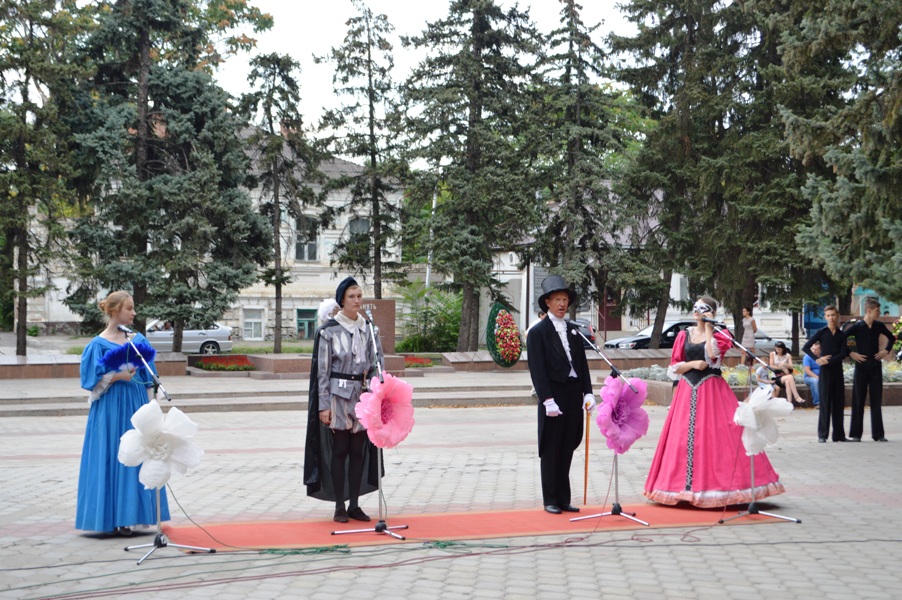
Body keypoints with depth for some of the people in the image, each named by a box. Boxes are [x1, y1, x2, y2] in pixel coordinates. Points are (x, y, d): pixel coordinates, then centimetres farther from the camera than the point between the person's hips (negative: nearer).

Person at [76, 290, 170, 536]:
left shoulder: (137, 340, 9)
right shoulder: (98, 345, -6)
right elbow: (93, 382, -8)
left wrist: (149, 406, 10)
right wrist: (117, 376, -19)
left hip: (136, 407, 5)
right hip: (111, 410, -5)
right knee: (113, 461, -2)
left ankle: (128, 514, 14)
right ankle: (113, 518, 5)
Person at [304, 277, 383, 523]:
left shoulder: (368, 328, 9)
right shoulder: (329, 331, -4)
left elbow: (376, 361, 13)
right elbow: (322, 370, -4)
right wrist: (323, 405, -8)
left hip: (362, 396, 4)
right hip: (339, 396, -4)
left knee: (358, 452, 6)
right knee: (339, 451, 0)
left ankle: (354, 505, 14)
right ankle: (339, 507, 8)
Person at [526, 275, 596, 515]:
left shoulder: (573, 329, 14)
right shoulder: (538, 332, -4)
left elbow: (582, 363, 13)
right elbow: (537, 369, -9)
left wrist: (588, 393, 3)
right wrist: (548, 400, -16)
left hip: (574, 396, 5)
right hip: (553, 397, -5)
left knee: (567, 450, 9)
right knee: (551, 451, 2)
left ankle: (563, 499, 16)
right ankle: (550, 501, 10)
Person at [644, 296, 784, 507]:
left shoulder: (718, 334, 4)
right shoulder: (685, 335, 12)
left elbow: (713, 355, -17)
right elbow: (674, 367, 10)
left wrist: (708, 327, -11)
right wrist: (692, 364, -8)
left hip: (711, 390, -3)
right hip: (688, 391, 3)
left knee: (716, 436, -9)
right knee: (683, 437, 0)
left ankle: (716, 482, -6)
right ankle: (684, 486, 5)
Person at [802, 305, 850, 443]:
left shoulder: (842, 334, 7)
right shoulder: (821, 333, 0)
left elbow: (843, 354, -1)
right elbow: (805, 347, -2)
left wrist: (828, 361, -14)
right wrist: (817, 359, -13)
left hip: (837, 369, 3)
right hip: (825, 371, -3)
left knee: (838, 402, 5)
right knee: (825, 402, -4)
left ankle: (839, 434, 12)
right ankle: (822, 435, -1)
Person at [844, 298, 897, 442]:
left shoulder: (879, 326, 5)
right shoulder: (857, 327, -7)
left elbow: (892, 338, 21)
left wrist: (886, 350, 7)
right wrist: (851, 353, -10)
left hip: (876, 366, 3)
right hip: (861, 367, -3)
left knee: (877, 401, 4)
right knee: (858, 400, 1)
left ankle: (878, 434, 8)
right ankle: (856, 434, 6)